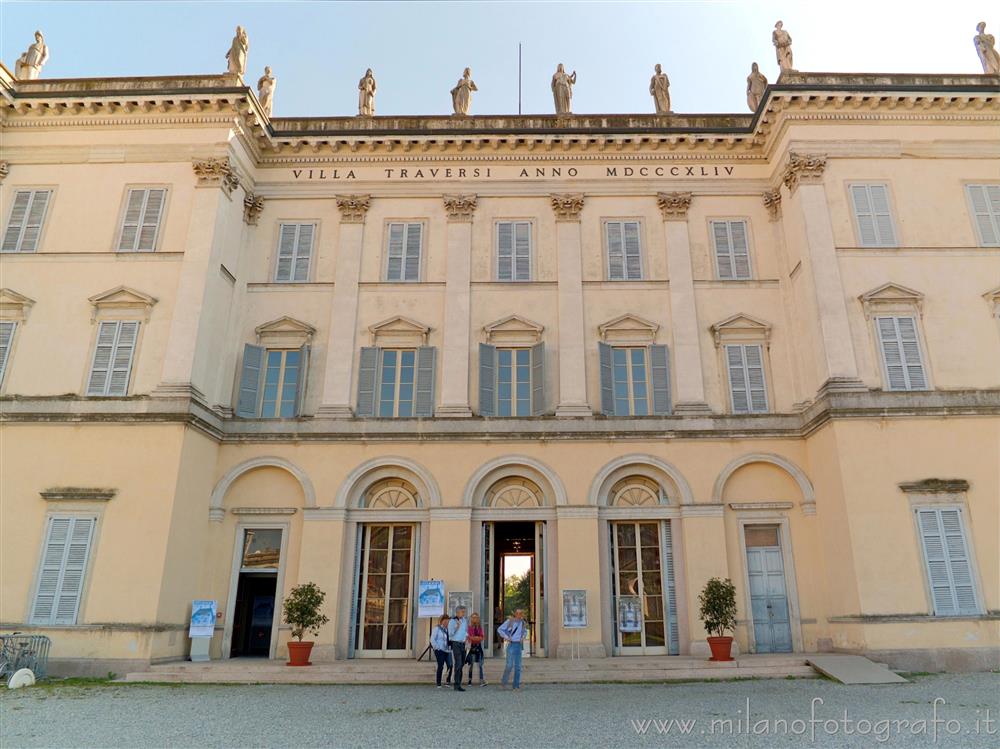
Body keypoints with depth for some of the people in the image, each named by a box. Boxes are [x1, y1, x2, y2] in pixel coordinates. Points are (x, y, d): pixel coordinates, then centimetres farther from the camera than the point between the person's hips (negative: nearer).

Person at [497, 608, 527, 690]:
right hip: (511, 644, -5)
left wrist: (523, 637, 7)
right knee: (509, 665, -10)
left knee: (517, 666, 5)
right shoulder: (510, 621, -5)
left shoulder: (522, 622, 10)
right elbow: (499, 629, -2)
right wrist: (506, 637, -9)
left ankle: (516, 685, 12)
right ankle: (503, 682, 8)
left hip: (519, 645, 5)